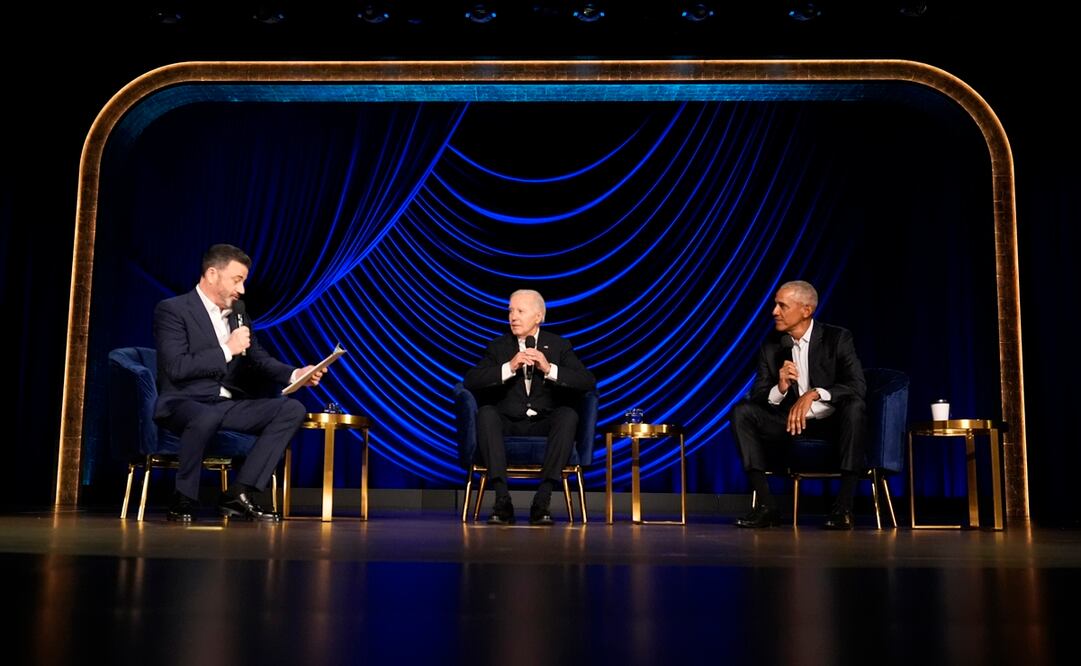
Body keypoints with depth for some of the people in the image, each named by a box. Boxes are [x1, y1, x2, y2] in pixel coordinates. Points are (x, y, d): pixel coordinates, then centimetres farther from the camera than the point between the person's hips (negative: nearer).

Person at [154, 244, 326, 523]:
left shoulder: (237, 309, 15)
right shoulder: (172, 310, -6)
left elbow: (258, 359, 18)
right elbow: (176, 368, -18)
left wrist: (295, 374, 0)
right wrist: (226, 350, -15)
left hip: (229, 404, 7)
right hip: (187, 403, -7)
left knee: (292, 409, -12)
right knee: (206, 418, -41)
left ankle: (238, 494, -13)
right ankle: (184, 500, -16)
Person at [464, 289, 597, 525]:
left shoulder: (559, 346, 8)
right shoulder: (498, 347, 10)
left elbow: (589, 382, -5)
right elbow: (470, 380, -6)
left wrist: (549, 369, -18)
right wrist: (509, 368, -18)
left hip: (544, 425, 0)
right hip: (508, 425, 0)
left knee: (568, 415, -31)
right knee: (486, 412, -31)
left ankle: (542, 501, -34)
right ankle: (502, 499, -35)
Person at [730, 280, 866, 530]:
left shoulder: (838, 338, -7)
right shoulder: (771, 347, 2)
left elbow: (858, 386, -20)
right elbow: (757, 397, -2)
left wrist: (814, 393, -34)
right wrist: (780, 388, -25)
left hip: (832, 423, -3)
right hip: (791, 423, 3)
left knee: (854, 406, -34)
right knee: (742, 411, -19)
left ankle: (843, 506, -30)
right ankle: (766, 505, -22)